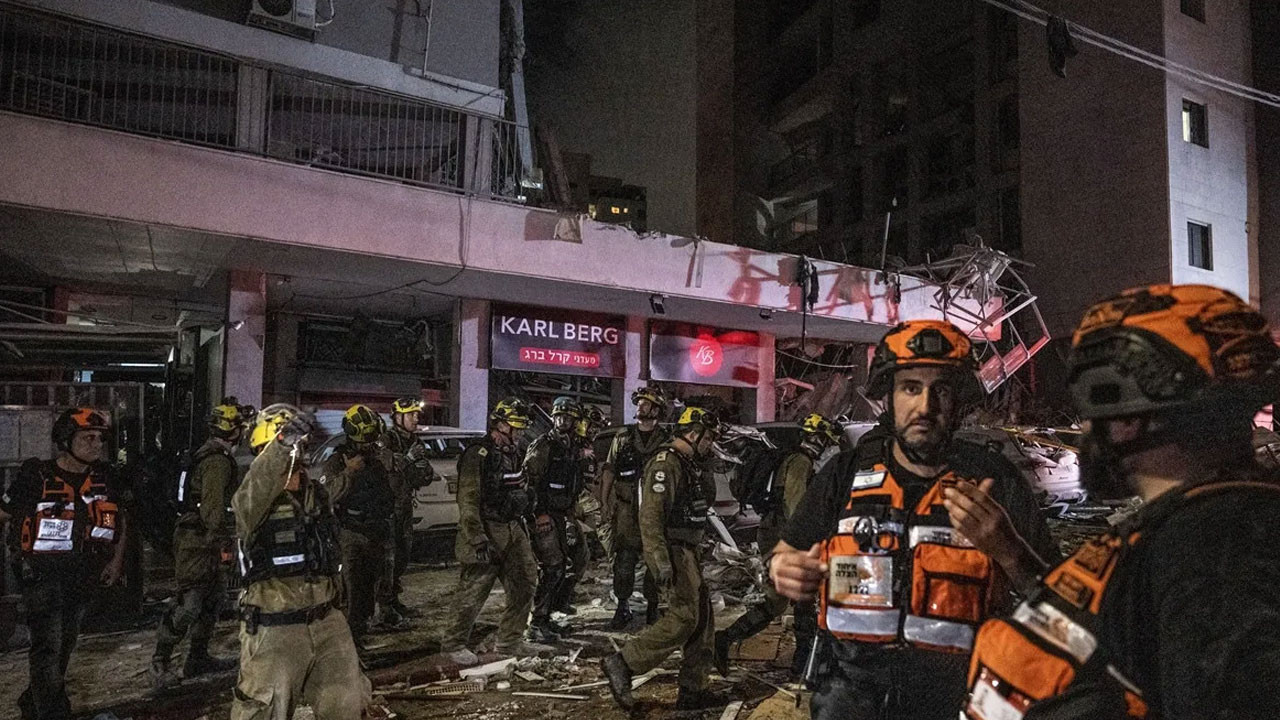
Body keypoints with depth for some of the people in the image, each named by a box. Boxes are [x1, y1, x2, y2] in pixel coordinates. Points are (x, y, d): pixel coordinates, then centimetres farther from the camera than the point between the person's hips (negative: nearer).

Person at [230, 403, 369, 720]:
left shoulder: (317, 494, 8)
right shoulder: (253, 501, -13)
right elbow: (249, 502, -39)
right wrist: (282, 444, -53)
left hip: (327, 622, 6)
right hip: (273, 630, -5)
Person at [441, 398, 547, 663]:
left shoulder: (512, 454, 13)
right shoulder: (478, 455, -15)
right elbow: (468, 502, -20)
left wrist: (521, 527, 21)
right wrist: (478, 541, -23)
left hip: (512, 530, 9)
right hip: (487, 531, -9)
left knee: (525, 584, 10)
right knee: (473, 593, -1)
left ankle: (511, 640, 23)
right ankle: (453, 644, 16)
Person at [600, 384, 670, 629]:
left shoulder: (666, 442, 2)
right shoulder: (622, 439, 7)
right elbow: (608, 473, 10)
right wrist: (605, 504, 4)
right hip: (626, 511, 1)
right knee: (623, 563, 0)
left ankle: (652, 607, 21)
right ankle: (623, 608, 14)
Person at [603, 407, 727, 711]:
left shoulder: (690, 466, 17)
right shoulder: (666, 464, -15)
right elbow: (651, 515, -23)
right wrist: (661, 561, -26)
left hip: (688, 551, 10)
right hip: (672, 551, -10)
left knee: (703, 618, 10)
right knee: (684, 616, -14)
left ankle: (693, 690, 17)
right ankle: (623, 664, -6)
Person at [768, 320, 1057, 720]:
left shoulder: (994, 479, -4)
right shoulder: (845, 474, 0)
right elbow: (786, 556, 9)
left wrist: (1007, 549, -23)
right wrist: (781, 570, -13)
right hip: (852, 685, -1)